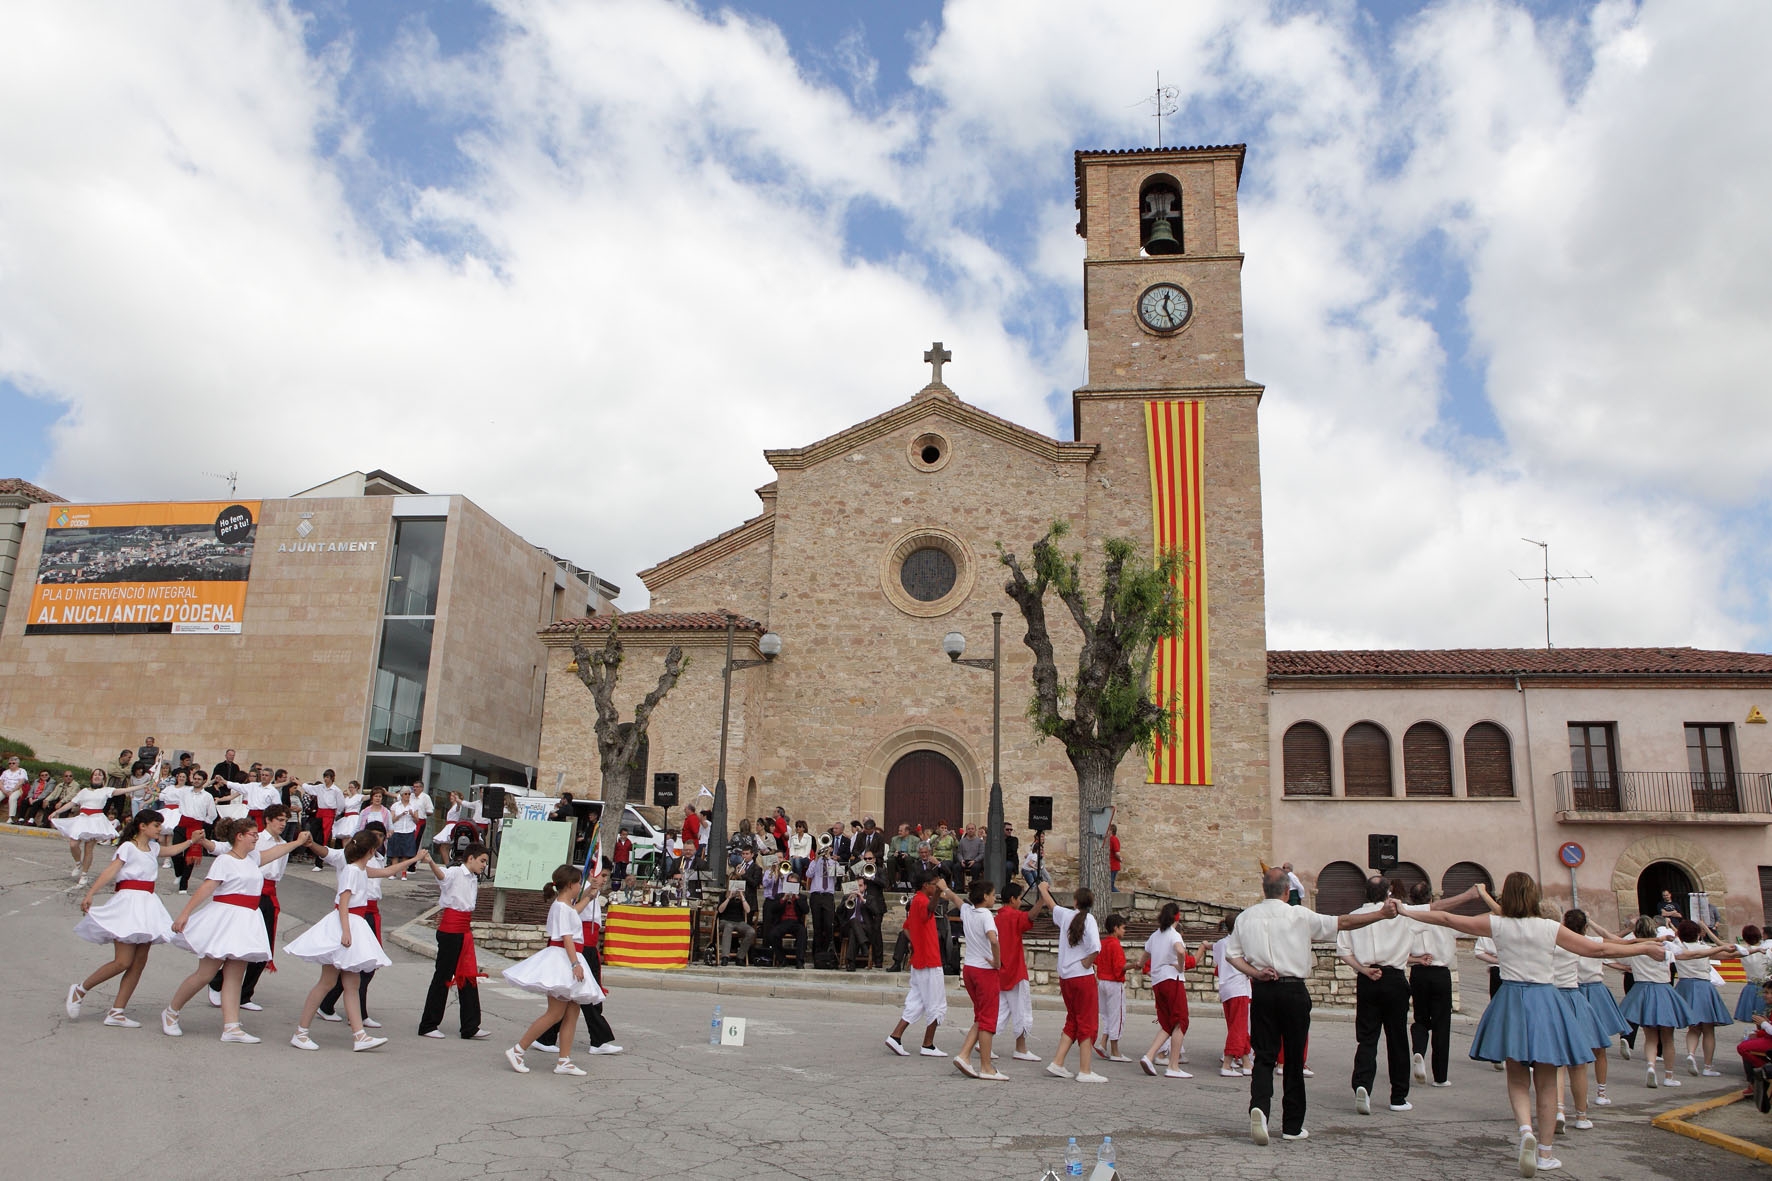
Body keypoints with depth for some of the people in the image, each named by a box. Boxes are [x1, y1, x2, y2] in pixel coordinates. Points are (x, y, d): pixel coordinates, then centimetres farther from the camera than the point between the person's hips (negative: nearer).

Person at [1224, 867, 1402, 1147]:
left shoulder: (1246, 917, 4)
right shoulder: (1299, 915, -5)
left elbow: (1231, 953, 3)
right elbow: (1343, 922, -4)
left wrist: (1254, 972, -2)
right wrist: (1381, 914, 1)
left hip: (1262, 990, 2)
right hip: (1293, 990, -2)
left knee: (1264, 1056, 6)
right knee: (1294, 1058, 9)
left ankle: (1259, 1106, -19)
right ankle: (1292, 1126, 17)